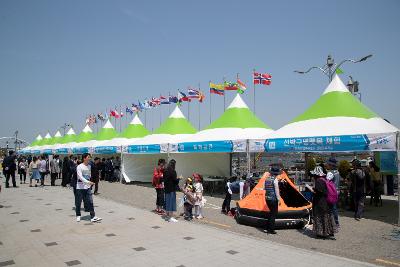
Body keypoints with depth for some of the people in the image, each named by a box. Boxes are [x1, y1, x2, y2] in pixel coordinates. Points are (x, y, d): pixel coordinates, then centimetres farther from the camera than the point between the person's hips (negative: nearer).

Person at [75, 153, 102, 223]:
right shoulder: (79, 167, -11)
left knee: (90, 202, -3)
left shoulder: (89, 166, 8)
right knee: (78, 203, 9)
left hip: (88, 187, 5)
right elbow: (80, 177, -21)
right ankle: (78, 216, 28)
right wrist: (88, 182, -33)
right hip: (80, 187, -5)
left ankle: (93, 217, -3)